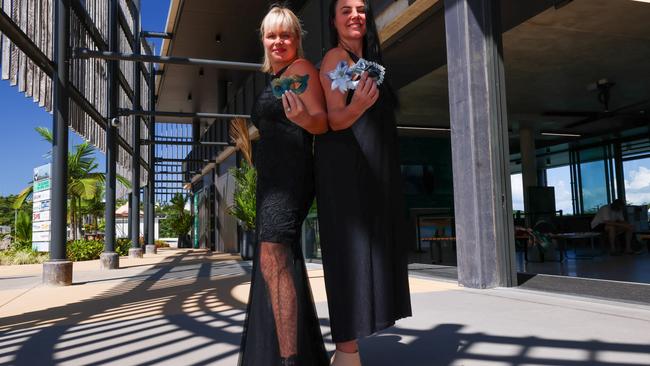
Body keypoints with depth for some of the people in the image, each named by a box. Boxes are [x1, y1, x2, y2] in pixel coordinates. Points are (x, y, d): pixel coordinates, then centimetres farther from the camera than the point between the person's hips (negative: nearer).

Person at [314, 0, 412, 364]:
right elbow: (333, 118, -15)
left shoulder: (364, 60, 23)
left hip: (368, 171, 9)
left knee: (365, 249, 6)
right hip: (344, 170, -9)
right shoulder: (336, 56, -4)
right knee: (350, 251, -14)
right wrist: (358, 106, -34)